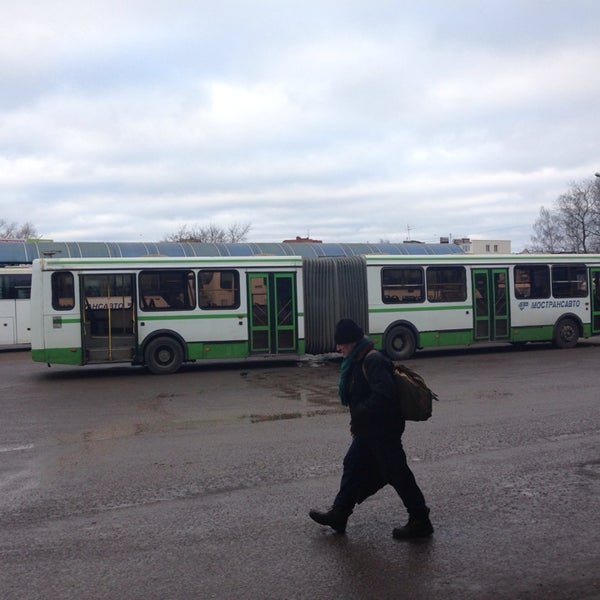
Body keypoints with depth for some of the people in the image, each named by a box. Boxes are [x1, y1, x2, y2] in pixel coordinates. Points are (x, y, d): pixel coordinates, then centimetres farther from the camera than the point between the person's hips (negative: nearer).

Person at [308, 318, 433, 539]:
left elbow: (384, 395, -32)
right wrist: (358, 421, 10)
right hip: (370, 430, 10)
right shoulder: (358, 361, 9)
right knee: (353, 465, 16)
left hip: (383, 430, -10)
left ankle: (420, 521, 14)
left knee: (396, 474, 0)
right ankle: (339, 514, 28)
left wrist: (359, 416, -24)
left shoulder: (372, 361, -23)